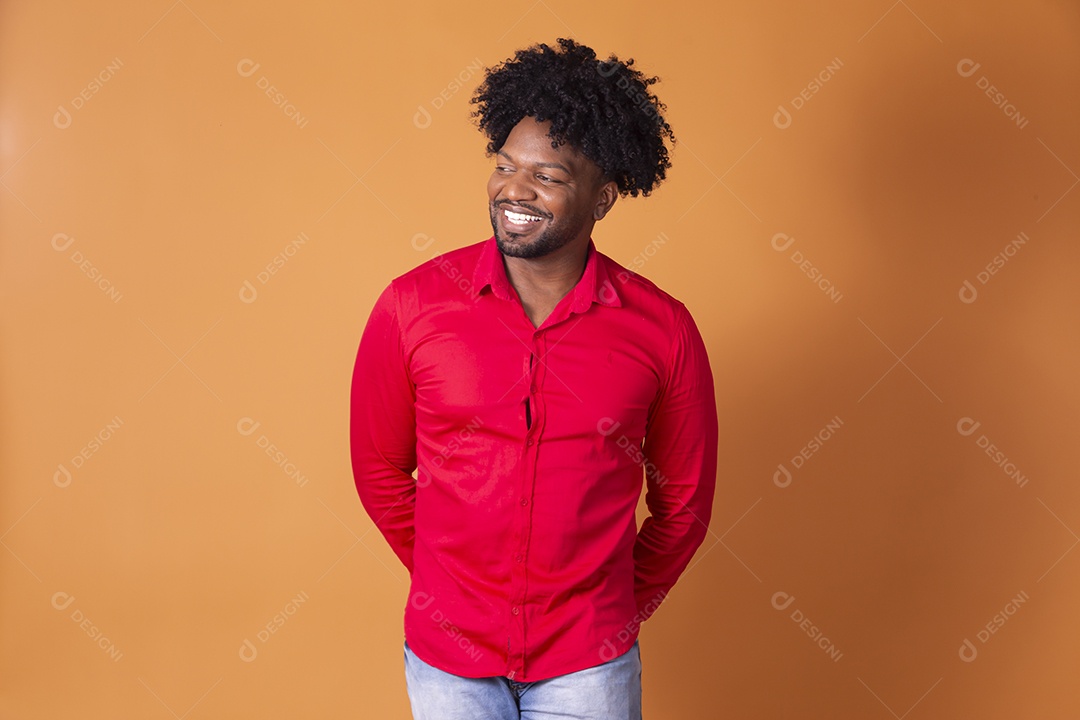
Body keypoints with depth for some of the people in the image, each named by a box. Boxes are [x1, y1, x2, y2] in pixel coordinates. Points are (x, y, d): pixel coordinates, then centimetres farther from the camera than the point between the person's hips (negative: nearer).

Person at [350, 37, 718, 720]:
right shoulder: (413, 305, -10)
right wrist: (447, 581, 9)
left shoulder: (662, 329, -10)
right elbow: (380, 466, 3)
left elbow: (684, 500, 2)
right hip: (445, 653, 1)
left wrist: (621, 607, 8)